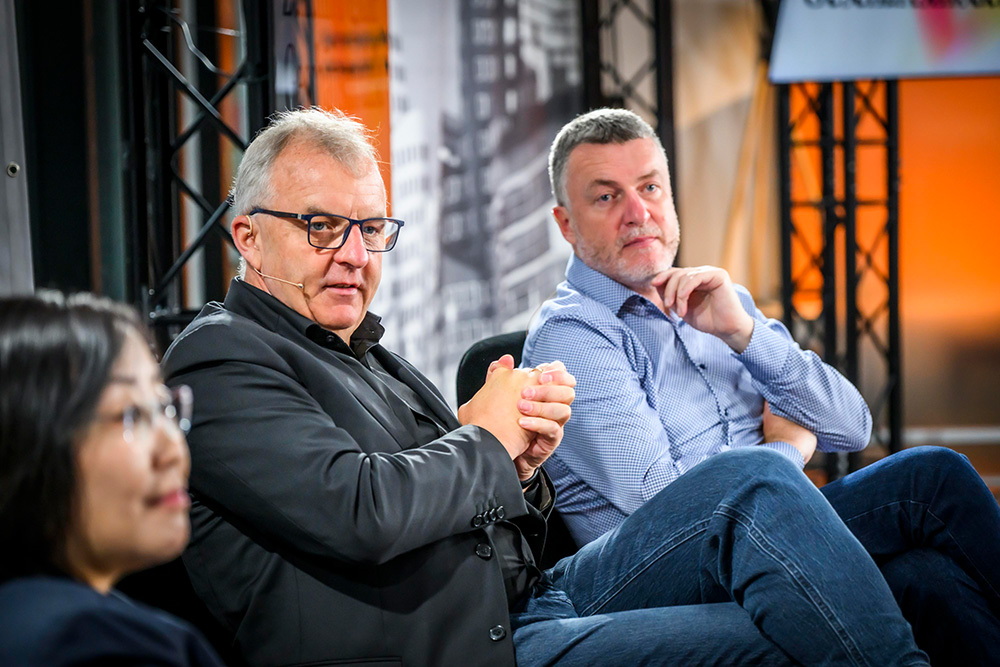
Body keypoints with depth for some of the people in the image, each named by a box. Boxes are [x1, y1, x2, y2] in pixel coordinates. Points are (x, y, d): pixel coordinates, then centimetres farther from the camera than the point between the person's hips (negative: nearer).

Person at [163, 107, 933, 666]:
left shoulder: (374, 360, 24)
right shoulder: (219, 357, -4)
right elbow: (359, 514, -21)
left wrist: (521, 468, 0)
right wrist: (485, 443, -3)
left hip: (534, 599, 9)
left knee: (758, 483, -9)